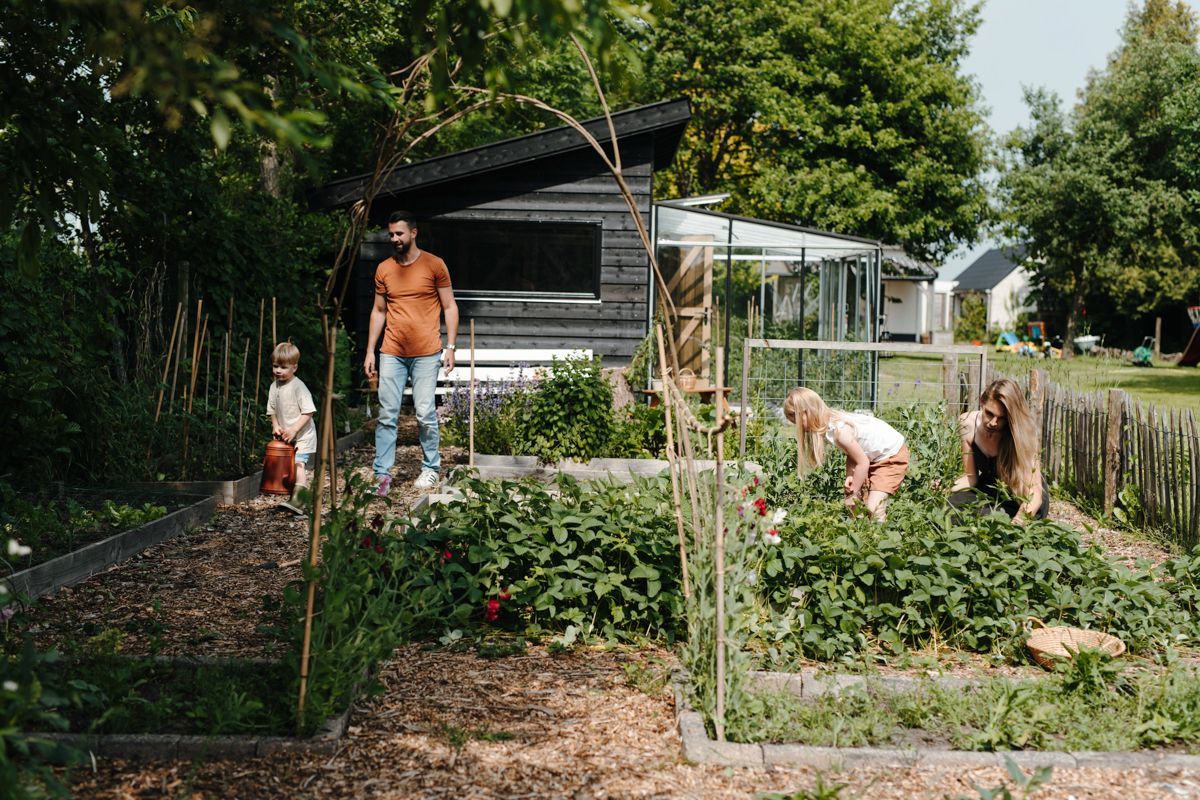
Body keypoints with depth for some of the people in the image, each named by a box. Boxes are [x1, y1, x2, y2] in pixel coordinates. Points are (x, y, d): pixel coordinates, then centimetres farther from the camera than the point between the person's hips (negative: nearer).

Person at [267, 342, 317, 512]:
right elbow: (272, 410, 15)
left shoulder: (298, 386, -15)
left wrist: (293, 430, -23)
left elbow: (308, 412, -18)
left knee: (298, 463, -22)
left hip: (302, 435, -8)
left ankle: (297, 500, -31)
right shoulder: (274, 386, 6)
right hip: (285, 437, 8)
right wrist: (275, 426, -3)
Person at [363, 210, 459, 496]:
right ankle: (383, 473, 2)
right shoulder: (384, 269, 9)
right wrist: (370, 351, 10)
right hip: (391, 353, 3)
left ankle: (431, 467, 16)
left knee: (425, 414, -2)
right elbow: (379, 311, 14)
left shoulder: (434, 265, -1)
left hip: (426, 354, -3)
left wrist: (450, 347, -6)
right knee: (386, 415, -1)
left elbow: (450, 307, 2)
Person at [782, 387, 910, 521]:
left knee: (873, 509, -18)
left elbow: (863, 463, -24)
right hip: (870, 456, 8)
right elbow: (852, 453, 0)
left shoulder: (839, 431, -32)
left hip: (892, 455, -8)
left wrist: (853, 493, -13)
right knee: (851, 505, 0)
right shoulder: (828, 424, -7)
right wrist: (850, 476, -18)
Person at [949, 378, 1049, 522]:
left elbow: (1034, 494, -32)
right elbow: (970, 476, -7)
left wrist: (1019, 520, -54)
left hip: (1020, 499, -4)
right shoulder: (968, 423, -16)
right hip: (988, 490, 4)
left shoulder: (1021, 435, -28)